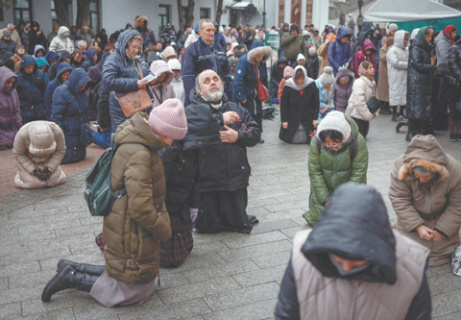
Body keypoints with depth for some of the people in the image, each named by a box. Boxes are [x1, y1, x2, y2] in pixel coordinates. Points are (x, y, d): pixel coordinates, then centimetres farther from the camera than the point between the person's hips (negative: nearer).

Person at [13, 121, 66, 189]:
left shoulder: (57, 131, -31)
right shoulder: (23, 134, -35)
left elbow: (60, 151, -13)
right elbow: (18, 154, -18)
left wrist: (50, 169, -20)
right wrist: (34, 171, -23)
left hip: (48, 159, 2)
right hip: (27, 160, -2)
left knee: (56, 180, -9)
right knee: (31, 183, -14)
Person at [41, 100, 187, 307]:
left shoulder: (142, 145, 4)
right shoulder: (138, 154, -27)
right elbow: (141, 209, -28)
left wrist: (162, 220, 5)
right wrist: (164, 230, -13)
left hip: (128, 232, 10)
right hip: (131, 238, -10)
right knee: (137, 291, 7)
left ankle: (72, 269, 21)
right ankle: (72, 279, 10)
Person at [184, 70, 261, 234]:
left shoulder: (236, 109, 13)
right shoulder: (192, 110, -2)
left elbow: (255, 132, 8)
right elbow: (189, 129, -25)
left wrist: (238, 136, -12)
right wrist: (220, 119, -22)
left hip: (236, 178, 4)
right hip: (208, 181, -4)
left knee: (238, 223, 19)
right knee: (206, 228, 7)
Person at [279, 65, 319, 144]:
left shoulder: (311, 85, -7)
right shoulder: (288, 86, -9)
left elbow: (316, 103, 0)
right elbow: (283, 104, -3)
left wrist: (315, 118, -2)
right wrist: (284, 120, -6)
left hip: (308, 119, 1)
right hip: (292, 119, 0)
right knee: (288, 139, 1)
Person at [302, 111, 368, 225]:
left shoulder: (358, 141, -23)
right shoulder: (316, 141, -18)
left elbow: (359, 173, -16)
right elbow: (314, 171, -14)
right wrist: (325, 200, -16)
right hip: (323, 189, 1)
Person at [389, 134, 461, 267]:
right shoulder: (400, 166, -32)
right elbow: (399, 200, -22)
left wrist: (443, 230, -14)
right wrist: (418, 226, -25)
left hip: (442, 218, 1)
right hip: (412, 216, -1)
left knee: (444, 250, 6)